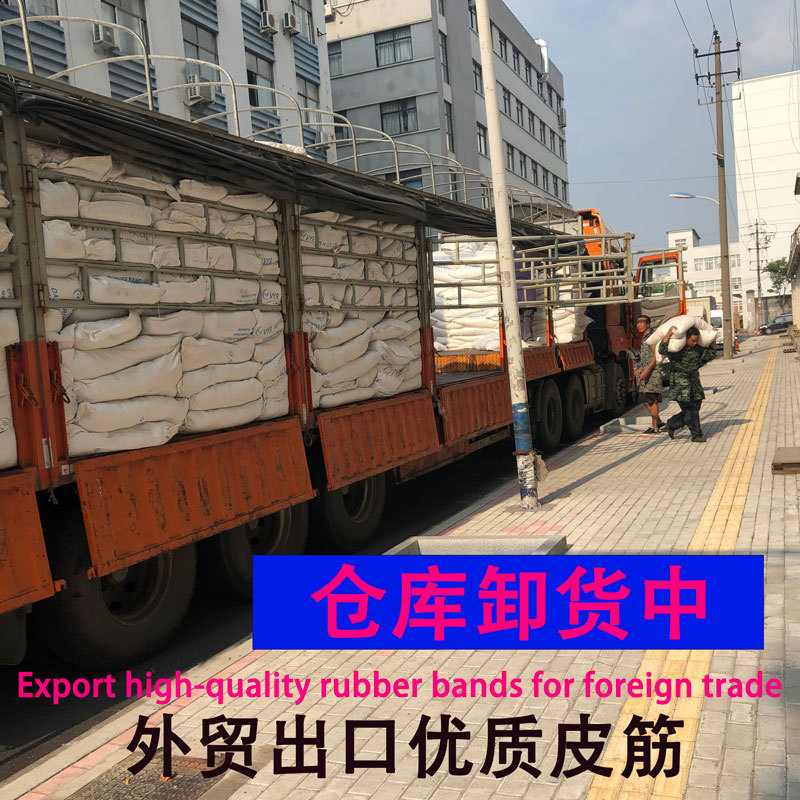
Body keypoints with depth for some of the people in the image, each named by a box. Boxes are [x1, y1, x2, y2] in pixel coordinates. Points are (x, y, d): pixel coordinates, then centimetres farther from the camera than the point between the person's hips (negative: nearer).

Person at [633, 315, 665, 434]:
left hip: (653, 372, -9)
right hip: (645, 372, 9)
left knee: (652, 399, -7)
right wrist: (640, 369, 10)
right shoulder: (643, 339, 19)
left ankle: (655, 427, -1)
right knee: (645, 400, 10)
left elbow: (656, 356, -16)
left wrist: (646, 370, -23)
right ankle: (659, 421, 21)